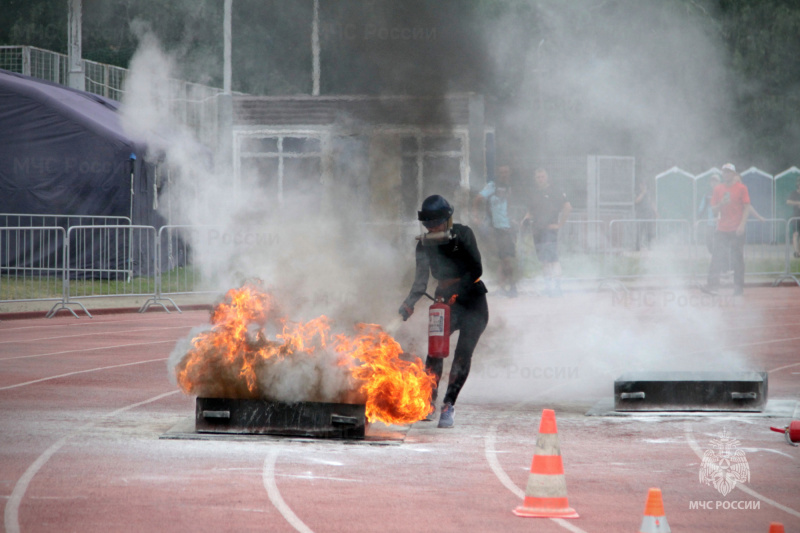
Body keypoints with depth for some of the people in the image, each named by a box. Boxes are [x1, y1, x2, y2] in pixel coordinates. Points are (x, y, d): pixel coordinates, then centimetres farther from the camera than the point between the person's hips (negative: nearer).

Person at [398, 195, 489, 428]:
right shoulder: (425, 245, -1)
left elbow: (476, 269, -16)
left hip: (472, 301, -3)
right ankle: (429, 402, -5)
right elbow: (421, 281, -3)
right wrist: (409, 304, -21)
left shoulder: (462, 235, -11)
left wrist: (456, 293, -28)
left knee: (463, 352, -14)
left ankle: (449, 405, -10)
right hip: (445, 301, 3)